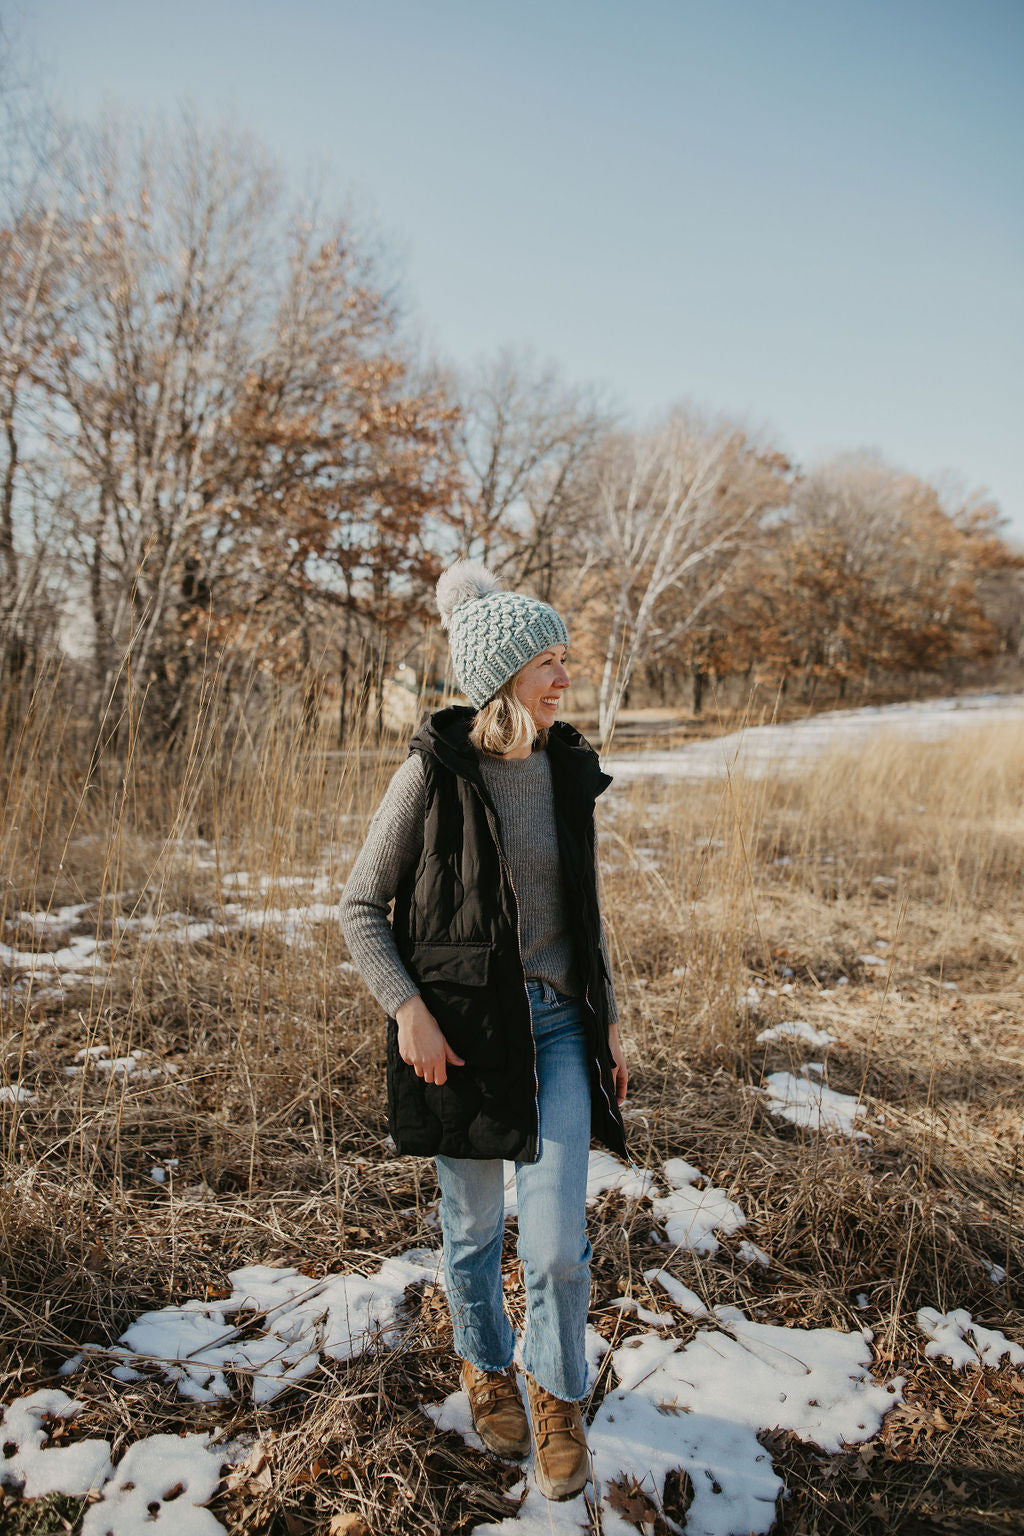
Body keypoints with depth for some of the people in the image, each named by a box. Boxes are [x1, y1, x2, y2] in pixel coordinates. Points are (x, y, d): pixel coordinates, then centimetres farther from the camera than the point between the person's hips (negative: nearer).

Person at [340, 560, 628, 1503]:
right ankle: (486, 1367, 45)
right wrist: (408, 1010, -15)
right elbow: (361, 905, -4)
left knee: (558, 1240, -3)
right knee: (474, 1227, 15)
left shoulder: (571, 771, 2)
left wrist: (610, 1023, 12)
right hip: (462, 1030, -2)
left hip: (559, 1027, 3)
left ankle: (559, 1396, 27)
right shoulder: (434, 772, -10)